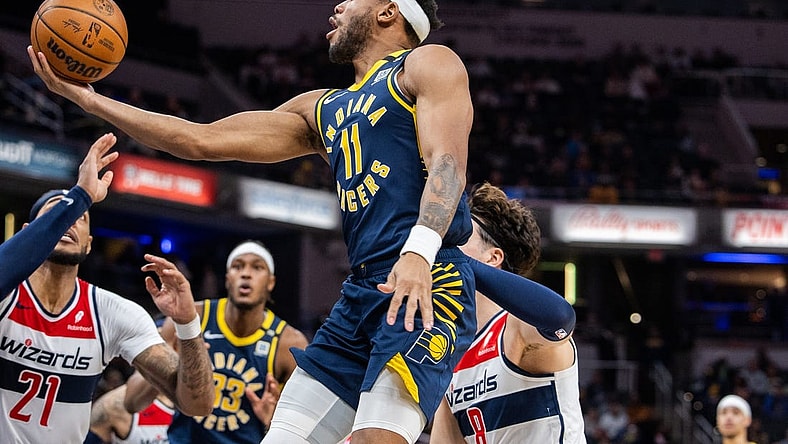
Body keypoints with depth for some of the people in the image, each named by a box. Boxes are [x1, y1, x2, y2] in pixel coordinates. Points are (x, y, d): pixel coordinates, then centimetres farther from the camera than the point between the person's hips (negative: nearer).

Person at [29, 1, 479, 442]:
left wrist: (419, 250, -28)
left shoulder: (427, 64, 7)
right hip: (362, 292, 8)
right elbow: (202, 140, 24)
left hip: (425, 282, -8)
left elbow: (447, 163, -9)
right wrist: (91, 100, 21)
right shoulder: (322, 110, 28)